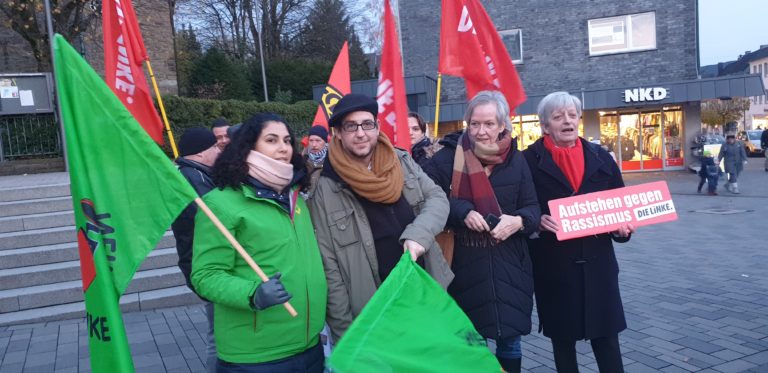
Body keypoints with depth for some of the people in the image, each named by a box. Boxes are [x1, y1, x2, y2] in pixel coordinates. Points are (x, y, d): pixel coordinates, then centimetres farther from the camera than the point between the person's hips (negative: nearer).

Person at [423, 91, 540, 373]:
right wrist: (462, 212, -22)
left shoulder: (516, 160, 3)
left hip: (508, 266, 2)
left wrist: (518, 221, -16)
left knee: (509, 336, 11)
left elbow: (533, 208, 5)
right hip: (465, 266, -2)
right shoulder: (449, 156, -6)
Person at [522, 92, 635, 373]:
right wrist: (537, 220, -23)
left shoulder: (600, 158, 6)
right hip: (554, 266, -2)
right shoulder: (530, 161, -5)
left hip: (597, 262, 3)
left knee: (606, 335, 8)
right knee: (562, 338, 11)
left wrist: (623, 226, -9)